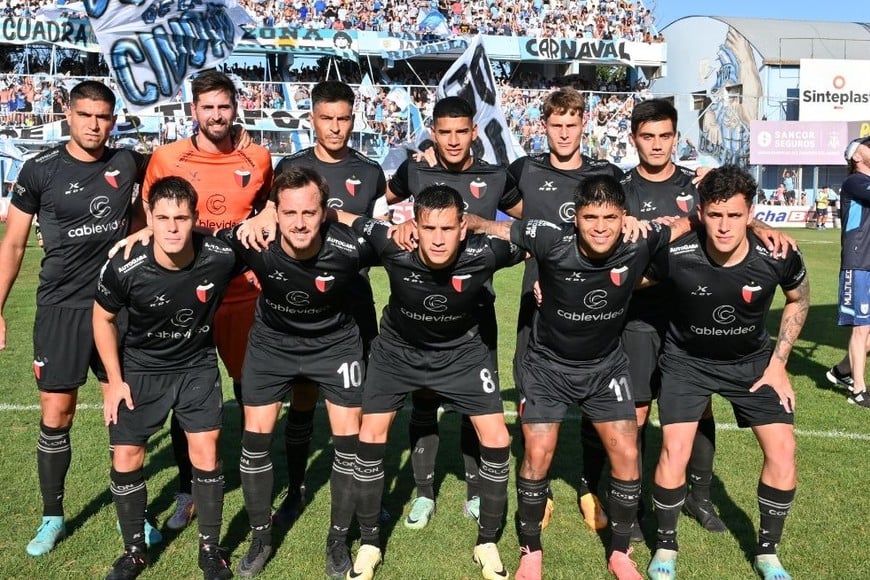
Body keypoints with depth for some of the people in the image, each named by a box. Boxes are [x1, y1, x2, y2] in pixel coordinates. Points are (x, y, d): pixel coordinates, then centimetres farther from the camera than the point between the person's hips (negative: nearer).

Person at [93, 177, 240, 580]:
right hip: (140, 369, 0)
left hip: (198, 366, 0)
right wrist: (114, 379, -4)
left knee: (206, 453, -1)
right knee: (126, 459, 3)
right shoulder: (124, 269, -26)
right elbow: (103, 317, -6)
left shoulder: (221, 258, -27)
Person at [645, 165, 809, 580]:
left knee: (782, 452, -6)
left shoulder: (778, 256, -23)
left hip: (752, 361, 2)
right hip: (687, 360, -2)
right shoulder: (675, 256, -29)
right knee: (674, 452, -14)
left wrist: (778, 362, -3)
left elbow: (798, 300, 0)